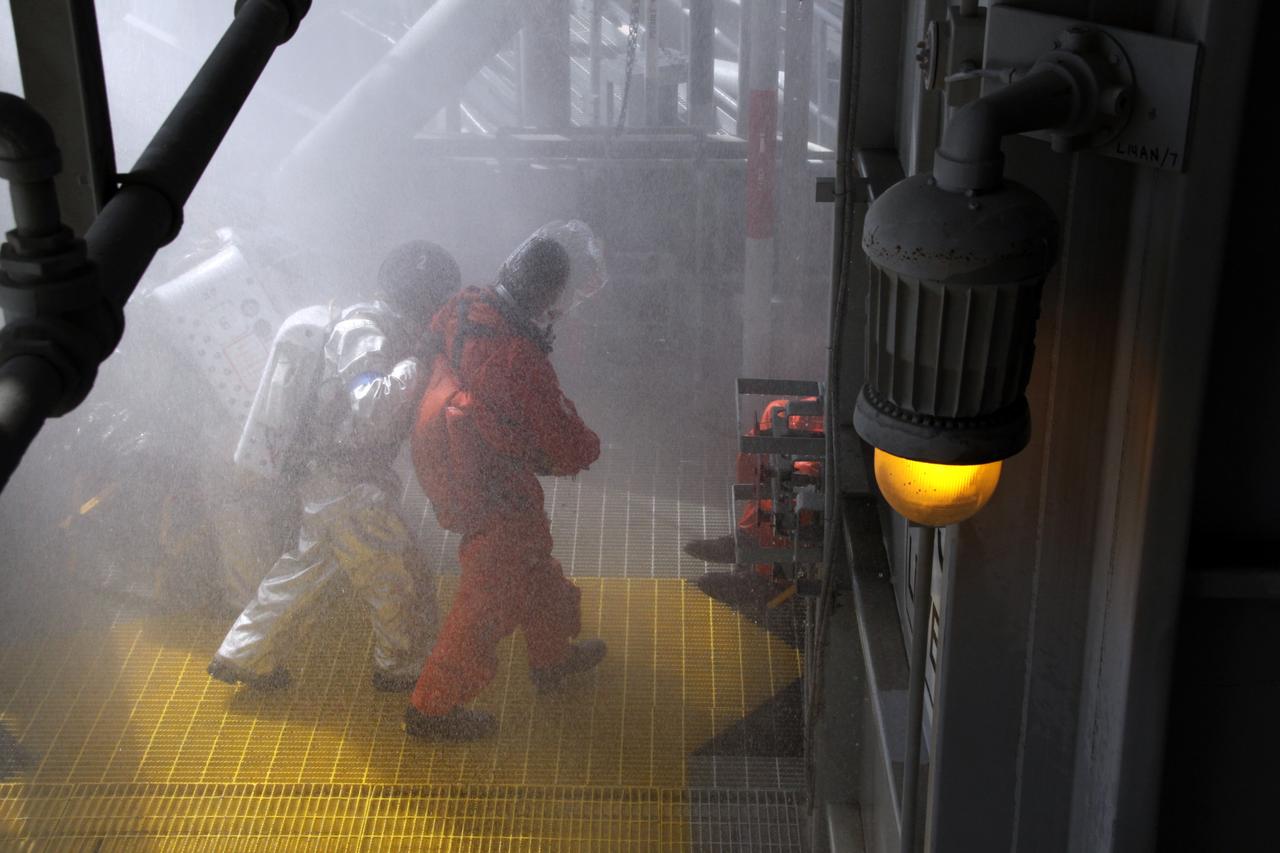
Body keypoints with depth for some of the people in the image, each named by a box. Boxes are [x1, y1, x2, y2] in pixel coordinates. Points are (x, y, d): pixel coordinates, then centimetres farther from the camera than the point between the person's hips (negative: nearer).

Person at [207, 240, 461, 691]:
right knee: (402, 588, 3)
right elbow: (373, 409, -34)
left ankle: (245, 656, 31)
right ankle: (402, 669, 21)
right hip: (350, 488, -10)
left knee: (303, 568, 21)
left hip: (325, 480, 10)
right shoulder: (362, 332, -20)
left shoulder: (376, 327, 10)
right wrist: (417, 361, -26)